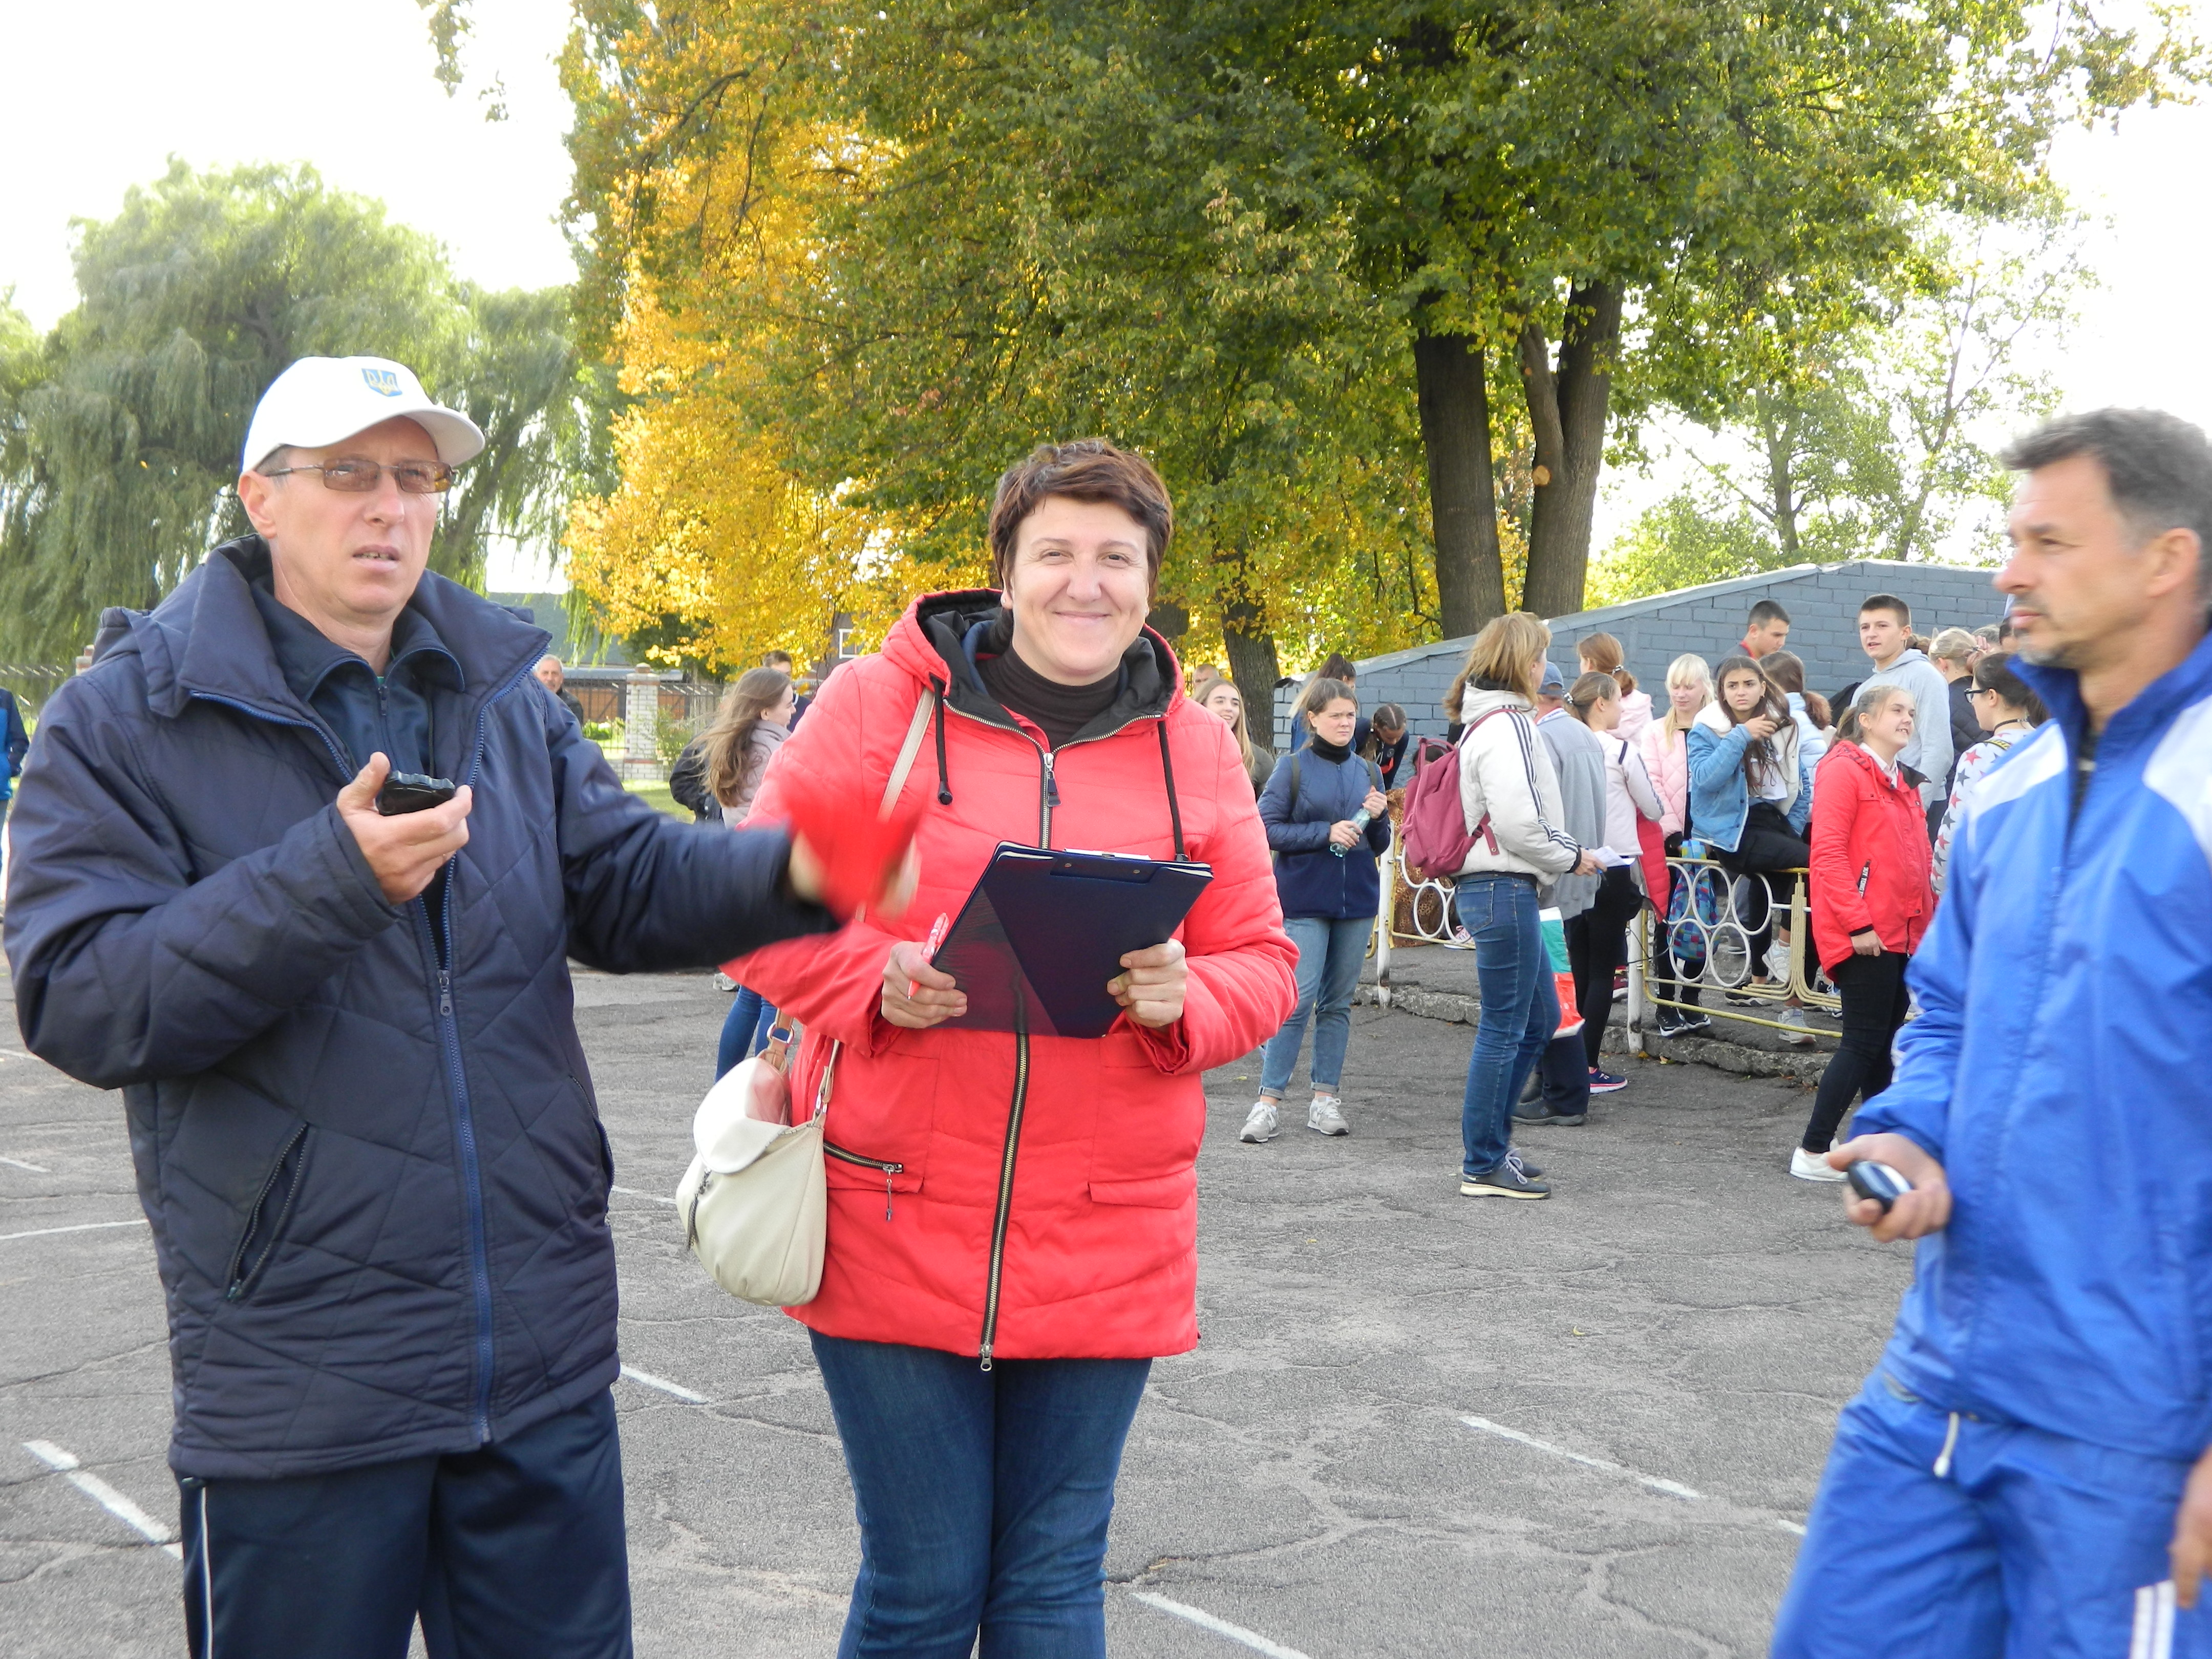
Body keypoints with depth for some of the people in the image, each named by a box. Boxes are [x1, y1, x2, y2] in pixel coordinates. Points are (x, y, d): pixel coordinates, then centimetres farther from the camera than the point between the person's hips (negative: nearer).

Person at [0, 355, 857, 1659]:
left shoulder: (506, 703, 12)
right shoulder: (129, 720, -4)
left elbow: (627, 885, 4)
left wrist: (790, 875, -16)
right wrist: (328, 880, -23)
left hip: (544, 1359, 5)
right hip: (298, 1389, -4)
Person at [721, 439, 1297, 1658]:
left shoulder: (1195, 752, 7)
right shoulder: (882, 704, -2)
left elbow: (1262, 964, 10)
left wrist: (1184, 999, -12)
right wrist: (875, 982, -18)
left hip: (1105, 1251, 3)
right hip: (894, 1226, -2)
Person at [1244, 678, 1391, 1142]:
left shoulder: (1368, 771, 11)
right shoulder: (1293, 768, -1)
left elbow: (1380, 846, 15)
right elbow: (1267, 829, -8)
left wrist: (1377, 819, -6)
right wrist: (1326, 832, -16)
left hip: (1357, 899, 5)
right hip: (1305, 899, -5)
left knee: (1338, 1001, 7)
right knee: (1299, 999, -10)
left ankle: (1325, 1099, 13)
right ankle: (1269, 1101, -5)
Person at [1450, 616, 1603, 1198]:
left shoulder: (1493, 722, 17)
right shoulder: (1507, 726, -16)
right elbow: (1518, 823, -23)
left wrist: (1569, 850, 13)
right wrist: (1571, 858, -7)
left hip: (1496, 887, 11)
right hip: (1503, 891, -11)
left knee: (1541, 1018, 18)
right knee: (1503, 1029, -3)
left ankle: (1488, 1145, 25)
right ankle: (1483, 1167, 5)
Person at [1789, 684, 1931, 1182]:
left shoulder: (1901, 784, 18)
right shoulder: (1844, 770, -8)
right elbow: (1828, 854, -16)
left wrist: (1930, 918, 13)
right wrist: (1858, 923, -19)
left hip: (1903, 932, 8)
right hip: (1864, 935, -8)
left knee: (1885, 1042, 12)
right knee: (1864, 1042, -8)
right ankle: (1812, 1153, -2)